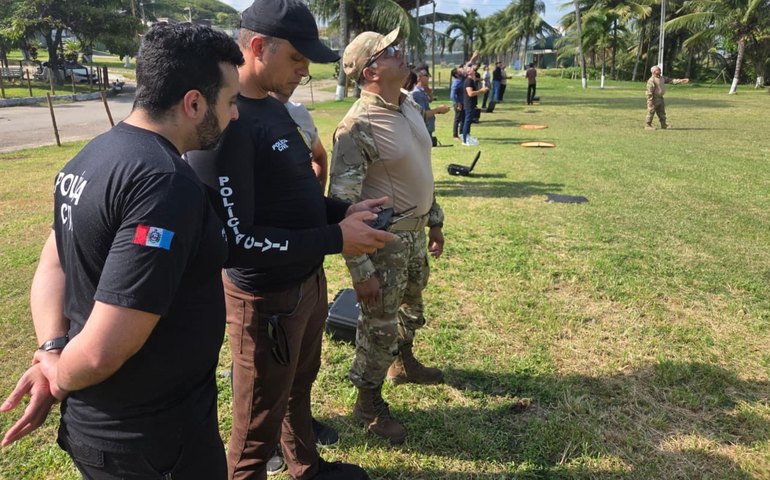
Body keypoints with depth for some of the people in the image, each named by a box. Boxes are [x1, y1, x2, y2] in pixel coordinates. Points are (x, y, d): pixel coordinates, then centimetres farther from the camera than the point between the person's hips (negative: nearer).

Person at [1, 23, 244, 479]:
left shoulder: (94, 155, 2)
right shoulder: (166, 184, -30)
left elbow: (53, 263, 7)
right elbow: (103, 350, -31)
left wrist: (52, 352, -5)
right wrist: (59, 382, -11)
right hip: (149, 436, -8)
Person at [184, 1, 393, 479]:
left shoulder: (273, 107, 6)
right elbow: (233, 239, -27)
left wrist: (344, 210, 0)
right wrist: (335, 238, -24)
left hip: (308, 281, 10)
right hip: (266, 299, -10)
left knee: (299, 389, 29)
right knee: (257, 430, 12)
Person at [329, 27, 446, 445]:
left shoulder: (409, 106, 5)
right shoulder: (358, 126, -23)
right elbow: (342, 203, -24)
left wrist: (434, 220, 19)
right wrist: (361, 270, -24)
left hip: (415, 231, 8)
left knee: (410, 305, 26)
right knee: (379, 324, 6)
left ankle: (403, 363, 52)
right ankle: (369, 403, 28)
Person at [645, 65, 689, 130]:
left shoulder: (662, 78, 12)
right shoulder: (651, 80, -16)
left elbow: (671, 80, 15)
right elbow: (649, 91, -19)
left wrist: (681, 81, 8)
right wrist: (650, 101, -23)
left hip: (660, 98, 9)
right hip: (654, 98, -9)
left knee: (662, 113, 11)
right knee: (651, 112, -3)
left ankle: (664, 125, 16)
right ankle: (647, 125, 5)